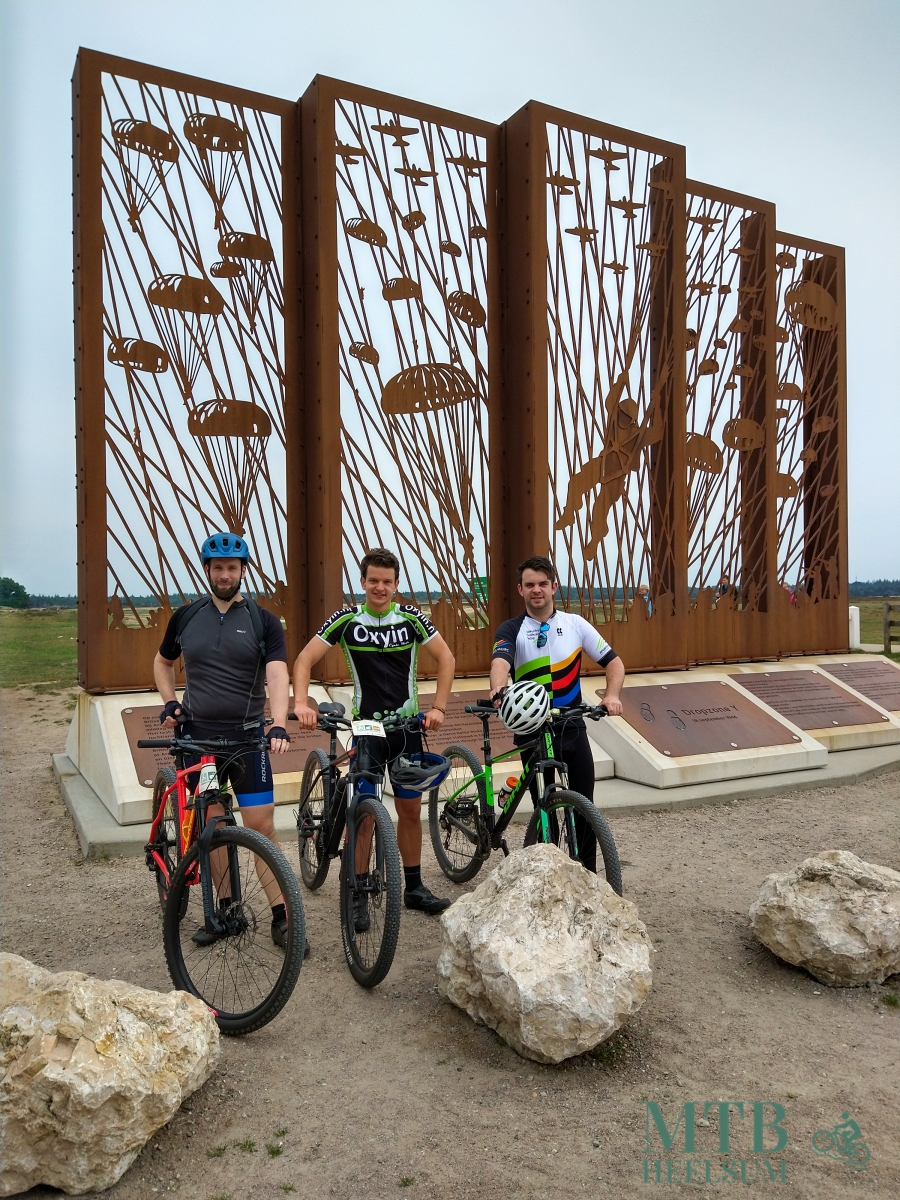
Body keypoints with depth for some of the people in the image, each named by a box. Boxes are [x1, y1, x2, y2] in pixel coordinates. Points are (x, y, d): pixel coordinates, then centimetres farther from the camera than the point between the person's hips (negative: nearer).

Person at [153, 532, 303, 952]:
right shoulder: (186, 617, 5)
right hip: (198, 735, 2)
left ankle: (281, 917, 6)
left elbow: (277, 675, -15)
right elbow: (162, 662, 22)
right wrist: (169, 702, 5)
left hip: (247, 736, -2)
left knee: (262, 828, -3)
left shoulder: (263, 621, -3)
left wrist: (279, 726, -31)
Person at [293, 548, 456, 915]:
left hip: (407, 726, 2)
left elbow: (446, 657, -1)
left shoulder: (411, 617, -2)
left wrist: (438, 707, -11)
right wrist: (301, 702, -24)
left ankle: (414, 887, 22)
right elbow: (305, 659, -8)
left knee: (410, 808, 9)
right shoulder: (346, 619, -5)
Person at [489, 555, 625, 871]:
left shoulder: (575, 624, 4)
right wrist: (499, 689, -46)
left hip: (572, 728, 2)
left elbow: (613, 662, 5)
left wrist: (612, 695, -15)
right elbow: (500, 661, -24)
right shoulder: (511, 629, -3)